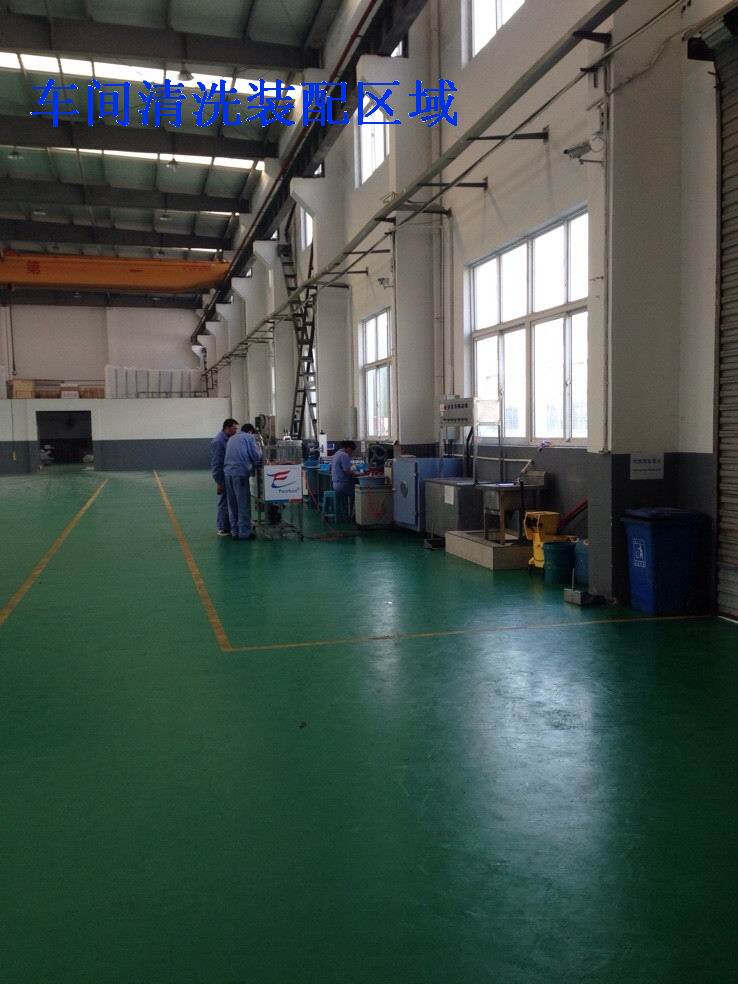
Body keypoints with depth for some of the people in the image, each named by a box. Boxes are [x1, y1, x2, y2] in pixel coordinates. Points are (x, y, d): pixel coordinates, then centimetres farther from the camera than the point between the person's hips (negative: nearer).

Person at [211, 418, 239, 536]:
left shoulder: (228, 439, 10)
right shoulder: (218, 441, -17)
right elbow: (216, 463, -19)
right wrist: (218, 482, -19)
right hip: (223, 477, -8)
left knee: (227, 502, 14)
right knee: (224, 502, -2)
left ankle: (226, 526, 23)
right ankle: (223, 529, 6)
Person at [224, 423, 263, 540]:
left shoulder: (231, 439, 24)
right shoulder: (249, 438, 3)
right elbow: (256, 456, -3)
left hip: (228, 472, 7)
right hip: (240, 473, -6)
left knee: (232, 505, 11)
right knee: (244, 504, -2)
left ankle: (235, 532, 13)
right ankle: (244, 533, -2)